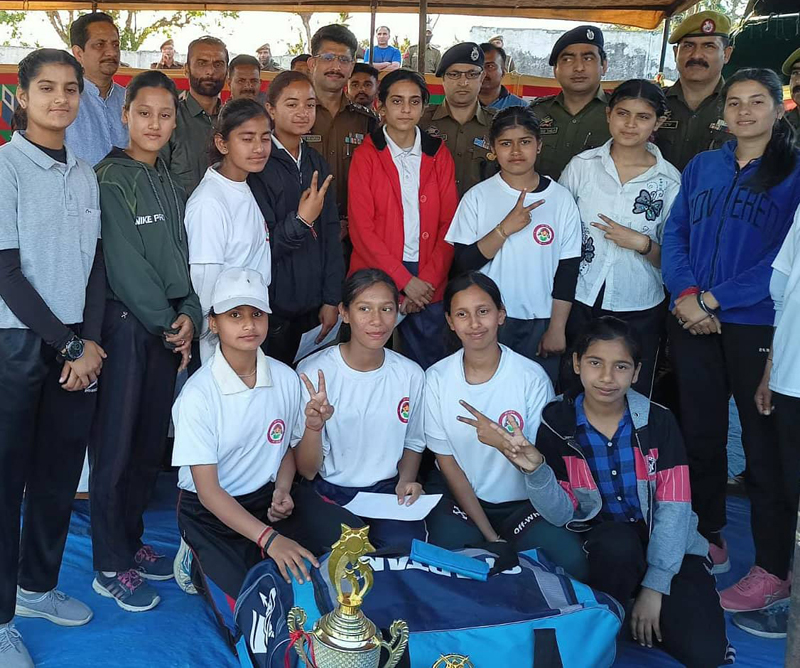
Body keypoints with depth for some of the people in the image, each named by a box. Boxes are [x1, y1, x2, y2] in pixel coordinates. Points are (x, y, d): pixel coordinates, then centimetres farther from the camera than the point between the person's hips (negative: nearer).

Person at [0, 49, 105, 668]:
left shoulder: (85, 174, 10)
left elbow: (96, 264, 9)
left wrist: (89, 343, -3)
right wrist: (69, 344, -10)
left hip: (76, 345, 5)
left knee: (60, 471, 12)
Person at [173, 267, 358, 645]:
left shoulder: (285, 379, -6)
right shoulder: (198, 395, -19)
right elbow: (208, 490, -20)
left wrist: (283, 490, -11)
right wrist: (269, 538, -31)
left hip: (267, 496, 5)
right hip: (211, 511, -4)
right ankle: (203, 567, 12)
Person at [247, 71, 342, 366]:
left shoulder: (316, 163, 8)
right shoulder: (258, 165, -10)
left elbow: (330, 234, 9)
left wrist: (332, 299, 6)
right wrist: (301, 220, -26)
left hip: (312, 307, 5)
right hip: (271, 309, -5)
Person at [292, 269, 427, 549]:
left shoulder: (411, 375, -1)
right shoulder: (313, 373, -10)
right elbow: (306, 470, -10)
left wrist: (406, 480, -4)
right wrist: (313, 426, -29)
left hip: (387, 488, 3)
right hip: (329, 491, -3)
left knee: (406, 545, -22)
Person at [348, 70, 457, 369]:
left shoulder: (438, 154, 8)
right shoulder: (366, 155, 0)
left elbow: (448, 223, 4)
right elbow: (361, 228, -6)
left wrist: (429, 279, -8)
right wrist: (405, 280, -11)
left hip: (429, 281, 2)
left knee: (429, 366, 6)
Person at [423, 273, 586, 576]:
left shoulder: (532, 377, -10)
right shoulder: (436, 378, -6)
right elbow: (446, 460, -2)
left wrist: (504, 441, -31)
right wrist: (490, 536, -8)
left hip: (521, 500, 0)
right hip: (457, 495, 0)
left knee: (569, 559, -25)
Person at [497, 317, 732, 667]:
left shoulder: (658, 421, -8)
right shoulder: (557, 424, -8)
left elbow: (674, 507, -10)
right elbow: (562, 514, -12)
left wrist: (654, 585, -16)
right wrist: (535, 469, -32)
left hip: (665, 546, 1)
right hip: (600, 544, -1)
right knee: (618, 544, -36)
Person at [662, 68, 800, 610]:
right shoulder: (702, 167, 12)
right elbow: (675, 234, 7)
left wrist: (715, 299, -14)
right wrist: (685, 294, -10)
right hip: (694, 322, 5)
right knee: (700, 434, 13)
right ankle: (706, 538, 30)